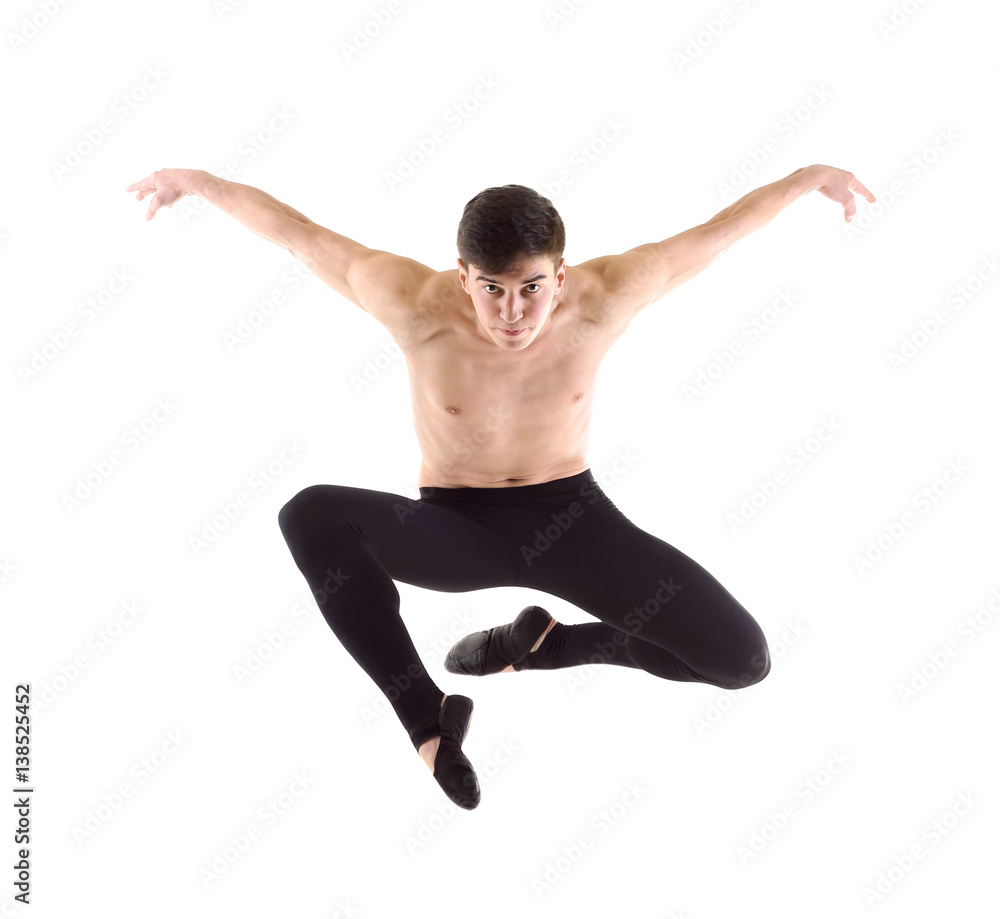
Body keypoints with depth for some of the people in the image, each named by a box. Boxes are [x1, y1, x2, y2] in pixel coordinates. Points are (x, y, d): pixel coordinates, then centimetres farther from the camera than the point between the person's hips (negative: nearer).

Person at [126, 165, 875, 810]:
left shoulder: (602, 296, -20)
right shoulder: (418, 304, -22)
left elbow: (716, 232, -5)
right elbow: (297, 231, -9)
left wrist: (808, 176, 6)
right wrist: (202, 181, 2)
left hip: (569, 517, 2)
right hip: (455, 530, -1)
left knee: (744, 660, -12)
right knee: (310, 517, -33)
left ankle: (543, 643, 8)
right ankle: (427, 717, -20)